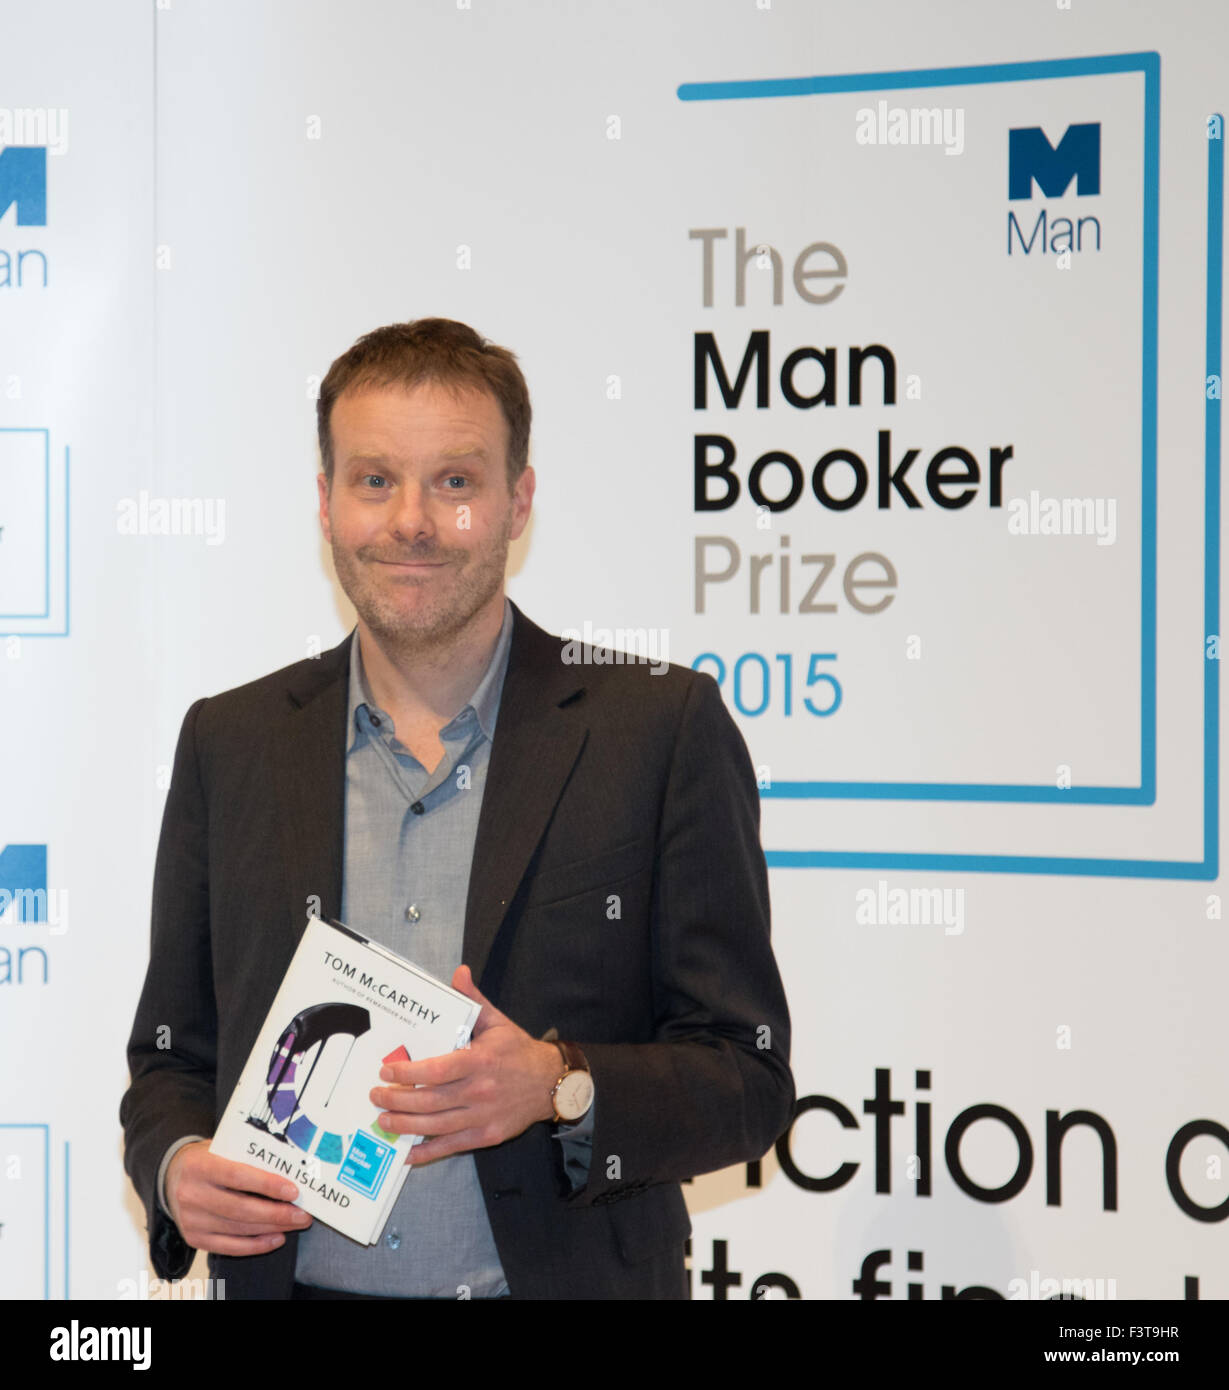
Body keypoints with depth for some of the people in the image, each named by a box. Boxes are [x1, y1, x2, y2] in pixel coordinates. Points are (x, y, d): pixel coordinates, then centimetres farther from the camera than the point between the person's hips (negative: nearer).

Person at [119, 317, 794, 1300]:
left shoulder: (664, 729, -4)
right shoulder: (231, 742, 5)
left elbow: (748, 1076, -5)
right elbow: (172, 1056, 11)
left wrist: (561, 1088, -22)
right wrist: (175, 1167, -10)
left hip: (571, 1282, -2)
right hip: (296, 1280, 2)